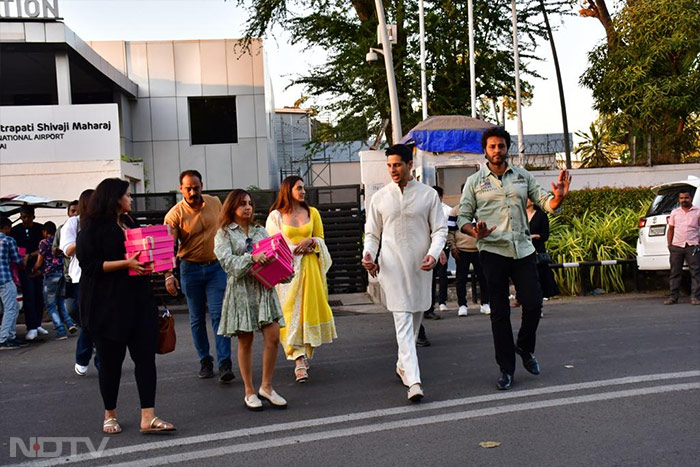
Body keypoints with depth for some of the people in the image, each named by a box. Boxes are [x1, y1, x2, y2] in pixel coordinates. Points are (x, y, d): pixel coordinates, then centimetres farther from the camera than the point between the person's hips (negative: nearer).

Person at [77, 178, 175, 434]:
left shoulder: (128, 223, 18)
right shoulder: (93, 228, -6)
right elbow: (89, 264, -15)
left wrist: (147, 263, 7)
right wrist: (126, 263, -22)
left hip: (139, 300, 6)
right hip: (108, 305, -6)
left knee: (146, 355, -3)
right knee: (111, 359, 6)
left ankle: (148, 417, -3)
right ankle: (110, 414, 24)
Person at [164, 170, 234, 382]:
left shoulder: (215, 203, 0)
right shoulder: (175, 214, -10)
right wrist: (169, 275, -25)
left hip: (216, 267, 1)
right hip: (190, 269, -1)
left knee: (218, 315, -6)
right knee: (197, 318, 9)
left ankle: (224, 364, -7)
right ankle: (205, 361, 23)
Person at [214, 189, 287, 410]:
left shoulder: (260, 231, 15)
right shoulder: (224, 233, 2)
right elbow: (227, 261, -12)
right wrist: (251, 258, -25)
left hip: (264, 287, 4)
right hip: (241, 289, -4)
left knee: (273, 338, -3)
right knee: (245, 342, 4)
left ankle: (266, 386, 12)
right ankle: (249, 392, 16)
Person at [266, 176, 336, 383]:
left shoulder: (312, 212, 11)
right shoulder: (276, 216, 4)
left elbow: (320, 239, 13)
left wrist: (309, 241, -10)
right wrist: (301, 248, -8)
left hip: (310, 268, 3)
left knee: (310, 308, 3)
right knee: (291, 311, -9)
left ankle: (306, 353, 19)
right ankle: (299, 361, -13)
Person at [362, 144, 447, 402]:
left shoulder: (428, 194, 4)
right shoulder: (379, 198, 6)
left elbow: (440, 229, 3)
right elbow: (372, 233, 11)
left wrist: (434, 254, -15)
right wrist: (368, 254, -9)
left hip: (420, 266, 1)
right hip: (392, 266, -1)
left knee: (415, 318, 13)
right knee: (403, 319, -9)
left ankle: (403, 364, 34)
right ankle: (413, 380, -12)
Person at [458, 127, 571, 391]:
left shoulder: (523, 176, 10)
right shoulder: (474, 182, 5)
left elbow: (546, 203, 6)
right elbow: (463, 217, 4)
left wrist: (558, 198, -17)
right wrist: (475, 232, -17)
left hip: (523, 250, 2)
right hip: (493, 252, -2)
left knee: (534, 304, -2)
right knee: (500, 312, 3)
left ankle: (525, 347, 28)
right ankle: (506, 368, 14)